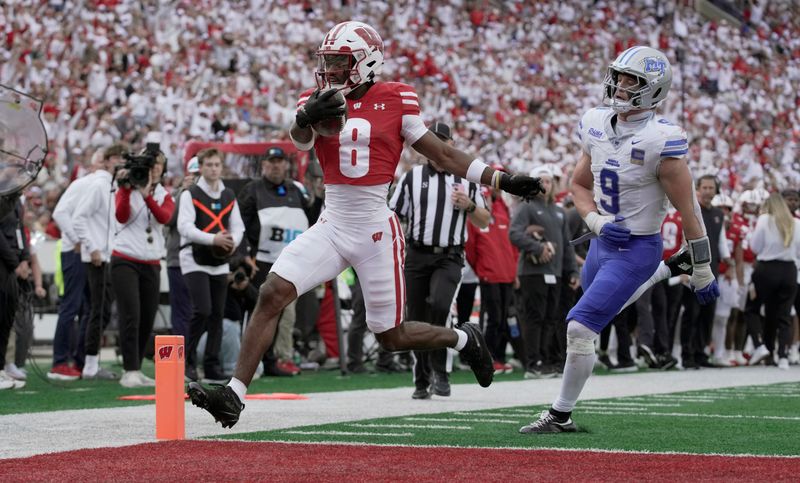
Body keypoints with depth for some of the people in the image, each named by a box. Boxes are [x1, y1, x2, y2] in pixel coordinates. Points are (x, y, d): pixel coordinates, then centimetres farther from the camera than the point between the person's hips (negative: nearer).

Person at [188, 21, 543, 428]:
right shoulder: (321, 102, 2)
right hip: (331, 226, 2)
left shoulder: (395, 102, -2)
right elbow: (300, 139, -21)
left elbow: (445, 155, 5)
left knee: (392, 337, 5)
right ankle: (234, 396, -13)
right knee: (272, 294, -16)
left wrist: (502, 180, -1)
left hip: (375, 230, -2)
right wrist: (307, 117, -45)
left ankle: (463, 339, 35)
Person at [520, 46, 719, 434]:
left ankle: (561, 415, 0)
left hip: (637, 250, -7)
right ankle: (658, 274, 47)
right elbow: (579, 186, 11)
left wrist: (702, 272, -9)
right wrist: (597, 222, -9)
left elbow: (687, 210, -15)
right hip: (603, 242, 7)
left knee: (580, 327, -13)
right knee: (599, 310, 26)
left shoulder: (660, 141, -21)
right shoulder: (596, 126, -1)